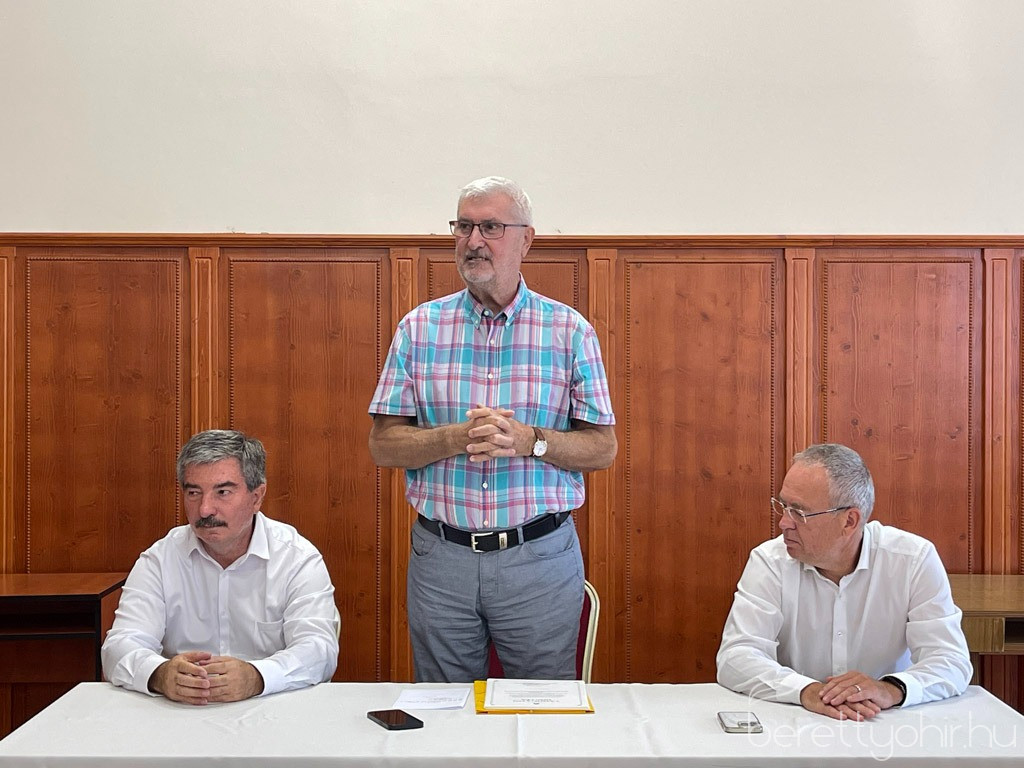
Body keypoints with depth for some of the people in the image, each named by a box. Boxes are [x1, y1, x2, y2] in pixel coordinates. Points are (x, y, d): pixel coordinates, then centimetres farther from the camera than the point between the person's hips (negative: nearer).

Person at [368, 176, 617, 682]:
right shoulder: (419, 327, 3)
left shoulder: (570, 331, 0)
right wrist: (457, 437, -17)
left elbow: (603, 448, 0)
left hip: (541, 559, -1)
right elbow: (383, 446, 1)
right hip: (440, 556, 1)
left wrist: (529, 440, -17)